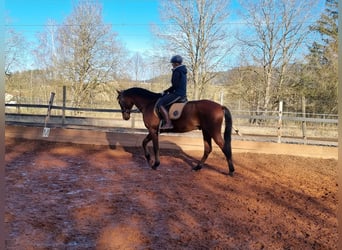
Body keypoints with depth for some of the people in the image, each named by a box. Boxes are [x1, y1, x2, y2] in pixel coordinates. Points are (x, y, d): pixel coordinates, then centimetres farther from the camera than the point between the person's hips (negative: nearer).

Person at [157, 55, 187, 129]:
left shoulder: (177, 72, -14)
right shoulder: (182, 71, 16)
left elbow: (175, 86, -18)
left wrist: (165, 91, -6)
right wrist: (168, 91, 17)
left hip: (177, 94, -11)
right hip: (182, 94, 11)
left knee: (160, 104, -18)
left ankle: (168, 123, -26)